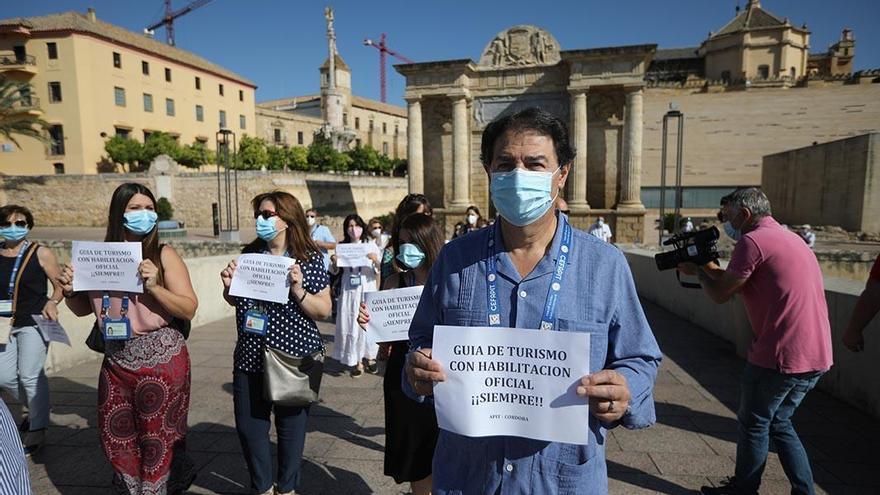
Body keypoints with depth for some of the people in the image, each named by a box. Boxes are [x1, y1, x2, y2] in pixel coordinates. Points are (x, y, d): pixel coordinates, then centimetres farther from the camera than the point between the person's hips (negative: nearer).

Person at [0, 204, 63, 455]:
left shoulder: (41, 253, -5)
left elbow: (60, 285, -2)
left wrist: (52, 302, -19)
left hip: (33, 322, -5)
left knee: (30, 375, -3)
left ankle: (38, 428, 13)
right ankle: (36, 409, 36)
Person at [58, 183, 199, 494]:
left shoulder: (163, 255, -8)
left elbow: (189, 309, -12)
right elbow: (84, 309, 14)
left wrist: (154, 287, -25)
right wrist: (69, 292, -6)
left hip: (161, 359, -4)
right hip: (115, 360, 4)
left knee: (158, 439, 9)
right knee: (116, 436, 18)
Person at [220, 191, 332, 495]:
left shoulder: (310, 259, -9)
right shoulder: (250, 254, 3)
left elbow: (324, 311, -11)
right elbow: (235, 302, 15)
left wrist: (298, 289, -25)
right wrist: (228, 285, -6)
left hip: (295, 356, -4)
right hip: (250, 356, 4)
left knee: (291, 425, 11)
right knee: (248, 425, 12)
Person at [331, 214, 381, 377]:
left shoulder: (371, 245, 1)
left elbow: (378, 271, 1)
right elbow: (335, 271, 13)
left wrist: (376, 261, -19)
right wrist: (334, 262, -7)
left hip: (367, 289, -2)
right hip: (349, 291, 2)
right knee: (350, 323, 2)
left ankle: (369, 356, 18)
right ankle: (356, 360, 11)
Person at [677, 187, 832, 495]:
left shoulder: (753, 241, -14)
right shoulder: (790, 238, 17)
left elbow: (720, 295, -8)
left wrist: (699, 271, 8)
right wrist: (710, 269, 18)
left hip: (781, 356, -9)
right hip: (816, 357, 9)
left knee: (753, 424, 10)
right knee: (779, 423, 22)